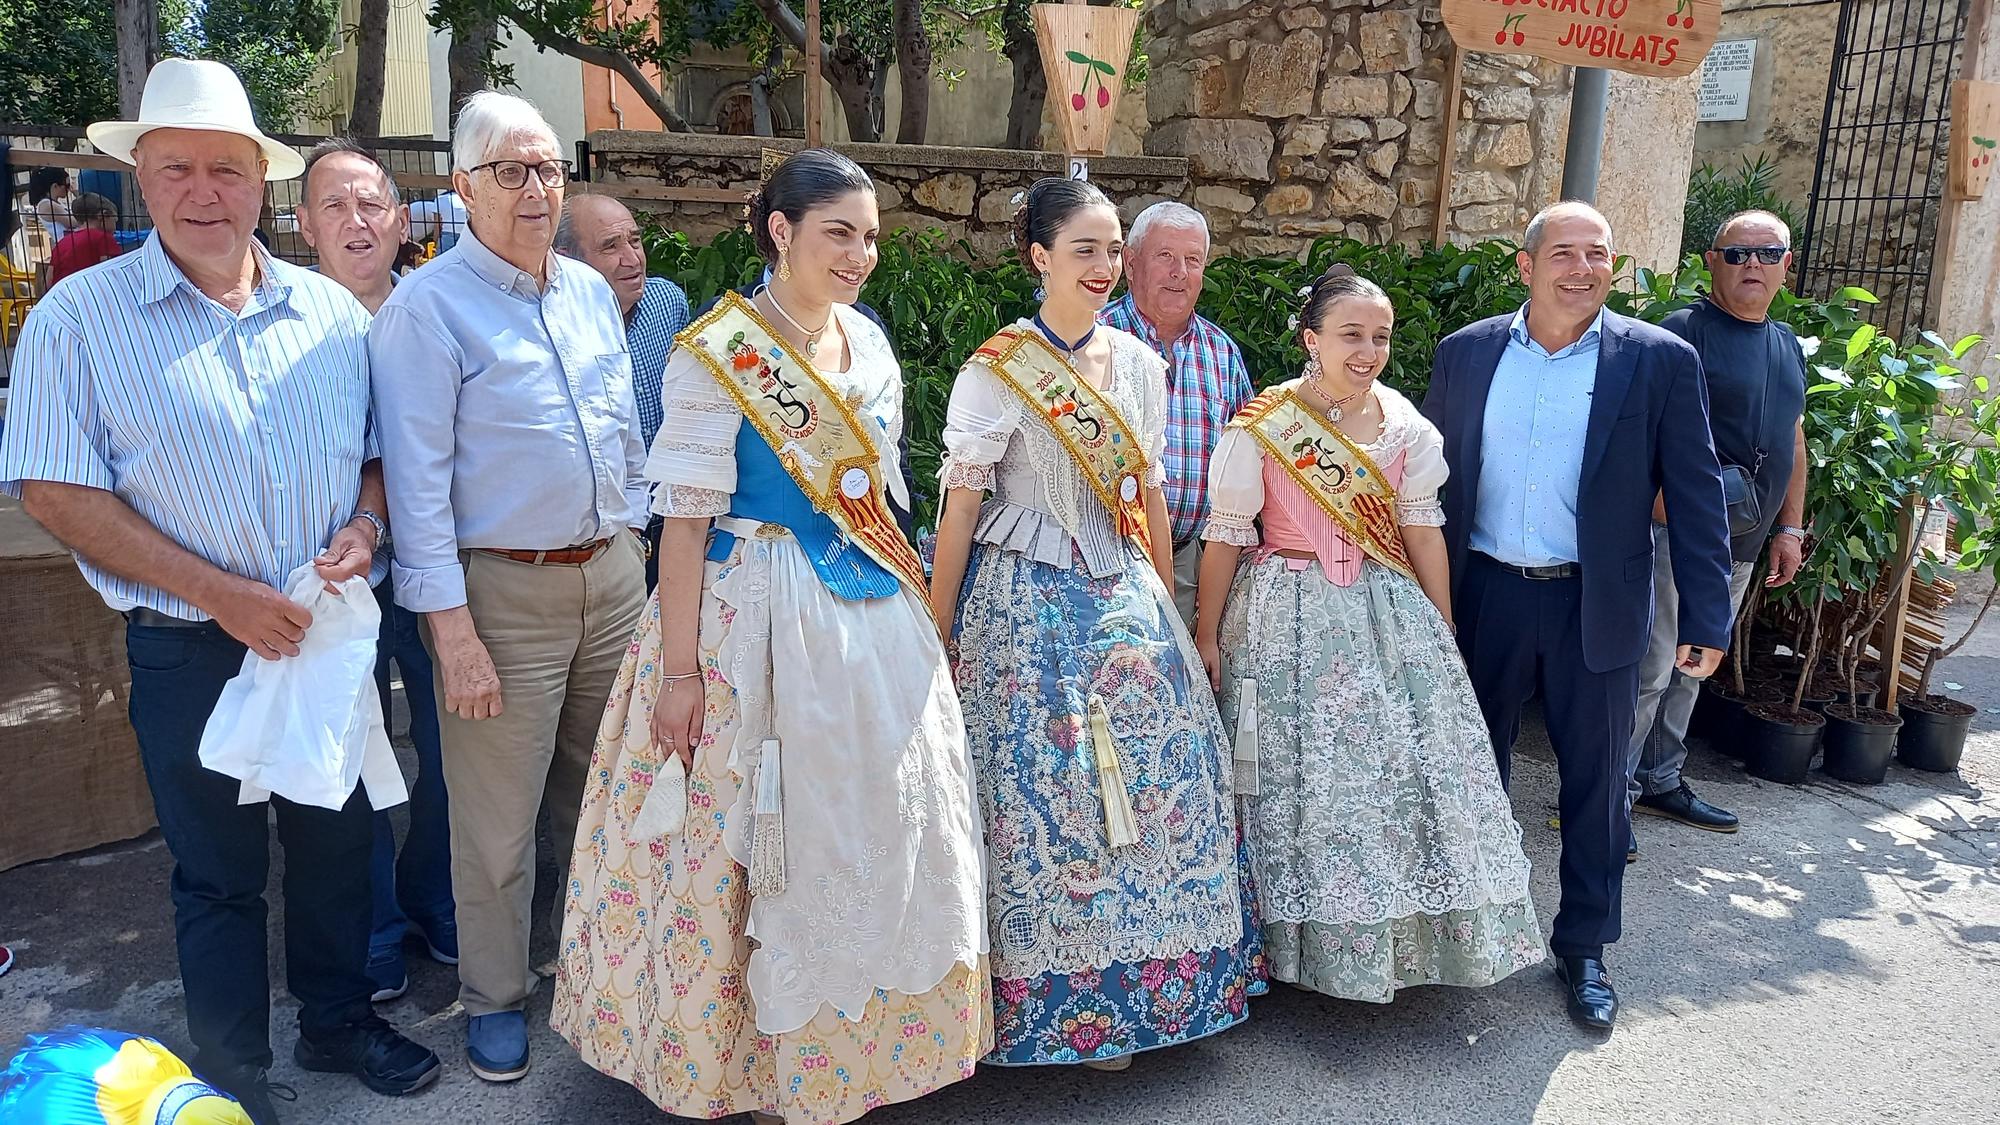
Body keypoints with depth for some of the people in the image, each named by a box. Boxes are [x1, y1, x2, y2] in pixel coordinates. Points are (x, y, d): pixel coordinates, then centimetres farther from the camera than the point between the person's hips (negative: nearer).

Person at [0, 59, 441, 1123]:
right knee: (217, 872, 11)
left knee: (338, 839, 16)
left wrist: (364, 527, -10)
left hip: (334, 630, 3)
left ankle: (338, 1020, 38)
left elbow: (378, 447, 12)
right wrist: (221, 594, -18)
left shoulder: (331, 310, 4)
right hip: (192, 651, -3)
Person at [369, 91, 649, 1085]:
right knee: (498, 815, 4)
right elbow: (416, 476, -13)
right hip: (502, 591, -6)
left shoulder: (592, 292, 9)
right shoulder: (426, 307, -10)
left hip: (610, 574, 6)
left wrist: (631, 550, 13)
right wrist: (451, 628, -17)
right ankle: (495, 997, 25)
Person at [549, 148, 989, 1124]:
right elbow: (685, 520, -14)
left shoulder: (869, 342, 9)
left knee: (873, 834, 14)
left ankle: (860, 1043, 35)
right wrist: (678, 669, -18)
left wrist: (910, 607, 15)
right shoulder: (718, 352, -11)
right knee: (753, 844, 4)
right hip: (761, 623, -7)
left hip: (874, 617, 7)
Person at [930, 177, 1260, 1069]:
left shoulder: (1140, 364, 7)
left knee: (1150, 780, 7)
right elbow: (961, 505, -8)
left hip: (1125, 598, 5)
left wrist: (1167, 606, 15)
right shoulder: (997, 370, -8)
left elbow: (1150, 495, 14)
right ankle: (1056, 997, 20)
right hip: (1031, 602, -5)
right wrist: (936, 637, -8)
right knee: (1043, 791, 1)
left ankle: (1121, 987, 26)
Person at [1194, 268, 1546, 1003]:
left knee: (1408, 769, 6)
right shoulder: (1261, 426, -9)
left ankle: (1402, 933, 25)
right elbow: (1228, 534, -6)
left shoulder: (1403, 423, 2)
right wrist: (1207, 634, -4)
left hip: (1389, 616, 4)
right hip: (1291, 623, -3)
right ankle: (1308, 938, 22)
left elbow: (1422, 526, 7)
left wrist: (1443, 628, 7)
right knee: (1299, 775, 5)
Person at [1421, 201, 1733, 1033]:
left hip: (1597, 607, -2)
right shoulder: (1465, 353, 2)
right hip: (1484, 597, 2)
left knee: (1595, 778, 9)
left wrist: (1706, 618, -8)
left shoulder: (1660, 360, -4)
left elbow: (1696, 494, -4)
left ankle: (1583, 947, 27)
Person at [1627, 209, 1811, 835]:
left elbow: (1793, 441, 22)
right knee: (1648, 670, -6)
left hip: (1742, 546, 8)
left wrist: (1790, 528, 18)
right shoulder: (1685, 331, -8)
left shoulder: (1788, 347, 16)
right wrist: (1666, 513, -22)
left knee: (1688, 669, 16)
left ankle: (1661, 783, 27)